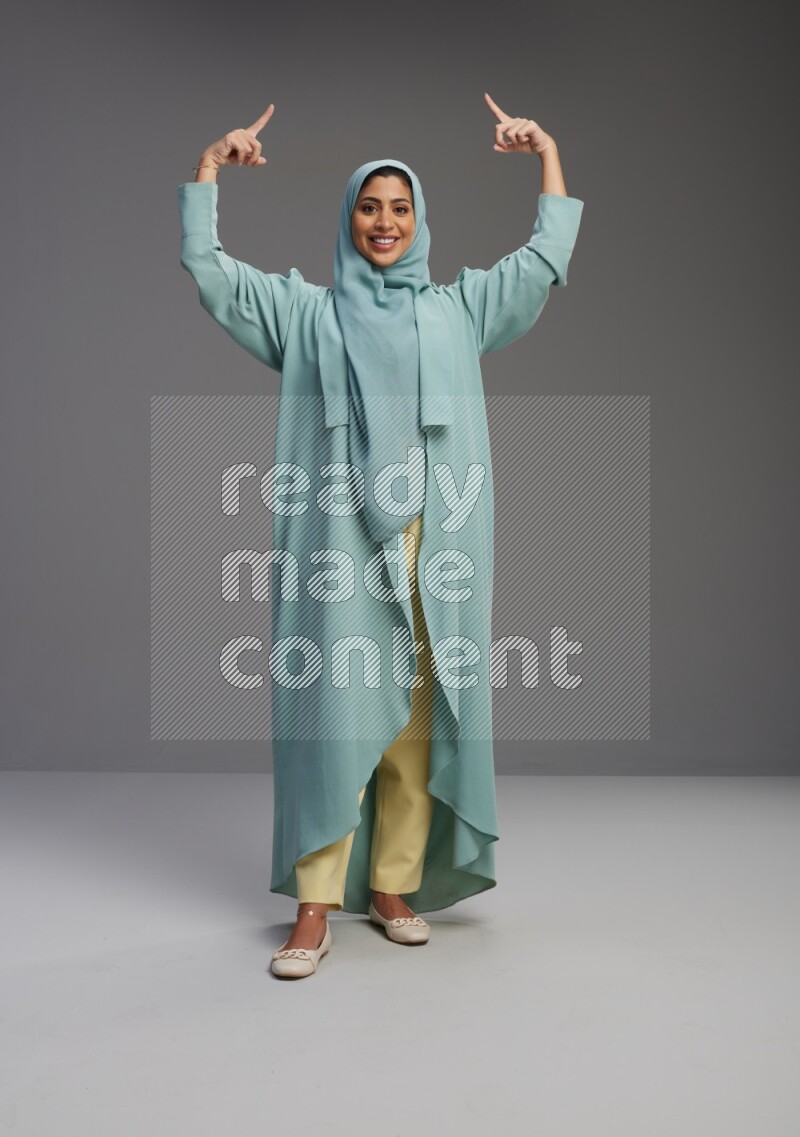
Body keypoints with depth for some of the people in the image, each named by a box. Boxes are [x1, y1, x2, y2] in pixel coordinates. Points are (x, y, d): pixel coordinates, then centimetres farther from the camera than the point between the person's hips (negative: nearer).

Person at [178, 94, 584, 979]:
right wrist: (209, 167, 9)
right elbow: (207, 269, 12)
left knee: (417, 718, 1)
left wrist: (548, 153, 16)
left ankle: (393, 886, 14)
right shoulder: (306, 312, 15)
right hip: (340, 539, -2)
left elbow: (547, 260, 20)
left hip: (433, 544, 2)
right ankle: (314, 909, -1)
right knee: (333, 712, -7)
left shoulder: (457, 310, 19)